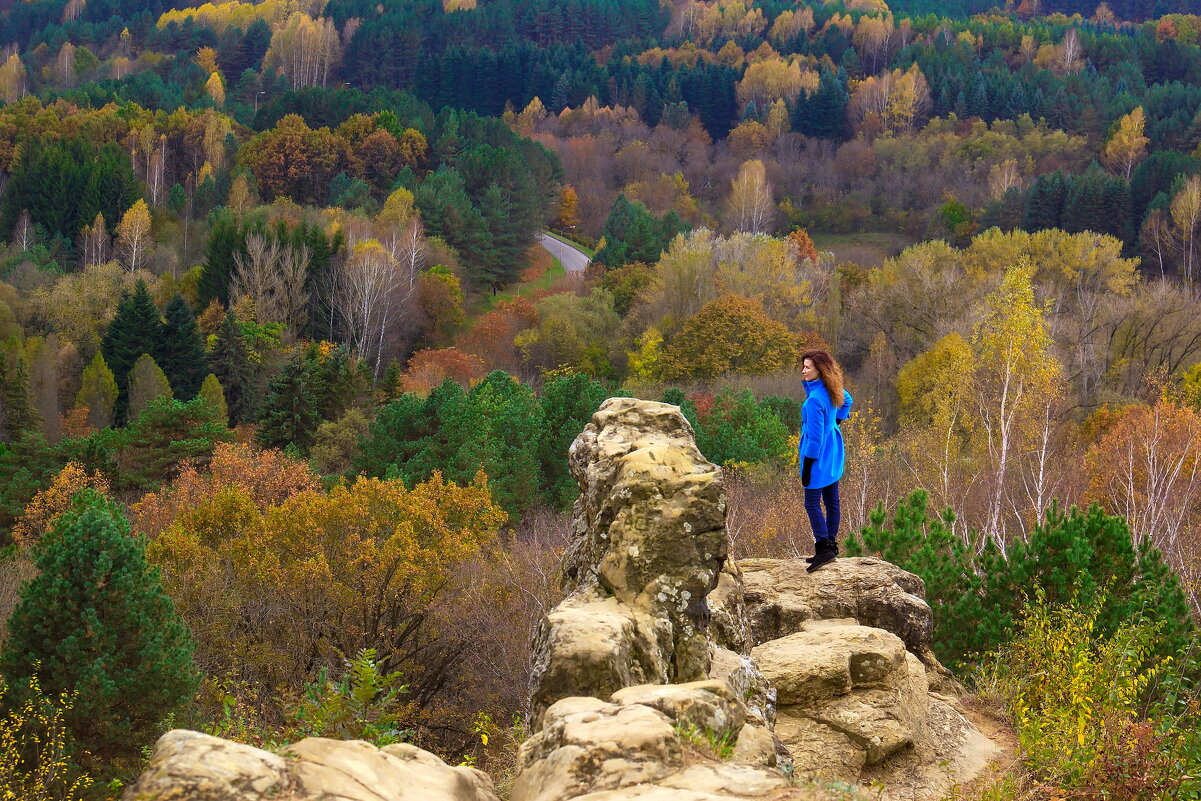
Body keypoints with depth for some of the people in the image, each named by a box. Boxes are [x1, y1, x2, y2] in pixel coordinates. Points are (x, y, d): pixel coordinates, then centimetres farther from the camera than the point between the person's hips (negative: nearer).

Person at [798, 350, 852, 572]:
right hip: (833, 456, 9)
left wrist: (807, 466, -16)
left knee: (812, 504, -5)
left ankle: (824, 547, -10)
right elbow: (846, 400, 29)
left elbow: (814, 436, -21)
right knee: (832, 501, 13)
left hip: (819, 457, -9)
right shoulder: (832, 391, 3)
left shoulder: (815, 399, -24)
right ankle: (831, 545, 20)